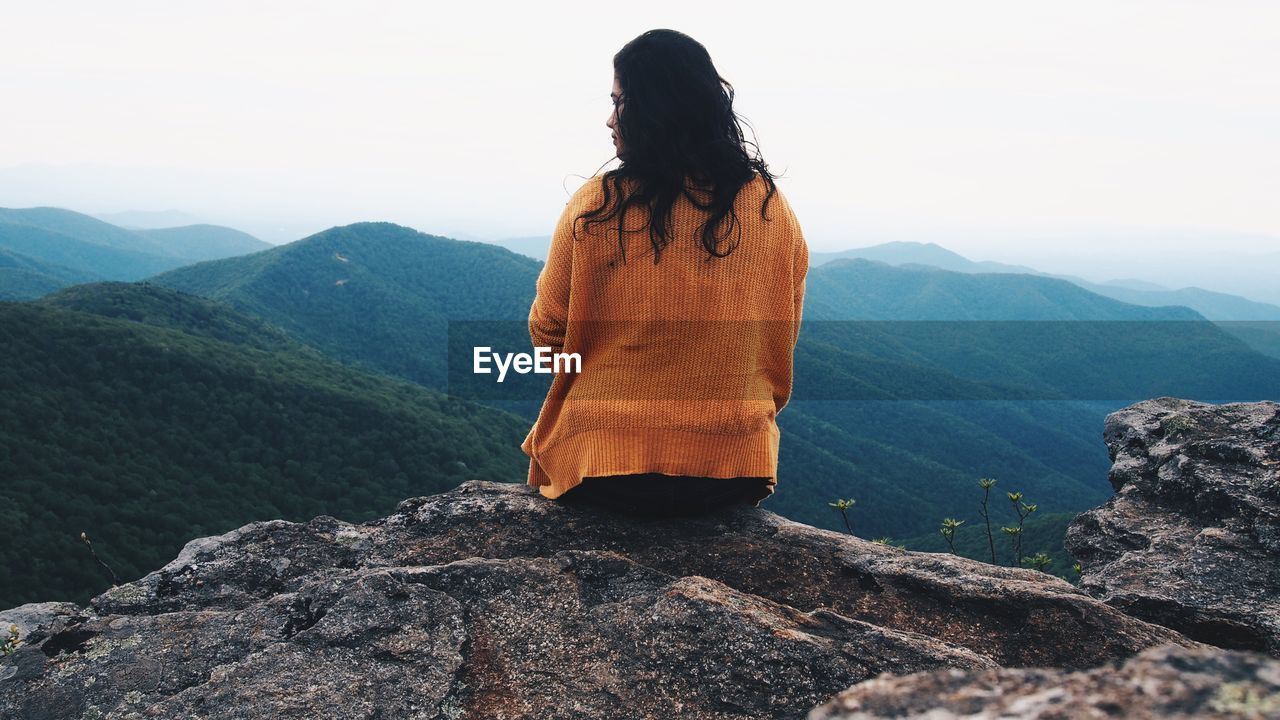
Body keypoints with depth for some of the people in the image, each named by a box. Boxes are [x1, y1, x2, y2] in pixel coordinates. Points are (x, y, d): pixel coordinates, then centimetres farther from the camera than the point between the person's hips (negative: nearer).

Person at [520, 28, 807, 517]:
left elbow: (547, 332, -1)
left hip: (605, 468, -3)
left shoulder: (594, 207, -11)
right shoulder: (773, 209, -2)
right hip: (736, 471, 3)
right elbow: (784, 337, 9)